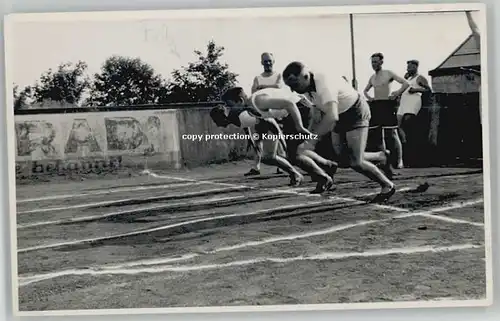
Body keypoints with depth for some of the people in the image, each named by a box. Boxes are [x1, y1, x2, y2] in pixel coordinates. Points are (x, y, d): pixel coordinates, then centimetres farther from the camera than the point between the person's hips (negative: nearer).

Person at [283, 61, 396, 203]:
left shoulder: (324, 84, -36)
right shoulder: (307, 86, -10)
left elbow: (332, 117, -48)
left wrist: (311, 140, -49)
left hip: (356, 113, -8)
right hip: (340, 116, 8)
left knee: (355, 162, -14)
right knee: (344, 160, 5)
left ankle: (387, 186, 8)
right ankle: (381, 156, 28)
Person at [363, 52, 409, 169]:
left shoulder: (388, 73, -1)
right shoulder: (372, 77, 17)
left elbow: (405, 83, -8)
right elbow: (365, 90, 32)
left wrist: (396, 94, -14)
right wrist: (368, 97, 12)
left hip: (387, 105, -7)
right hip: (375, 106, 7)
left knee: (391, 134, -10)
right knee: (377, 135, 5)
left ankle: (399, 161, -7)